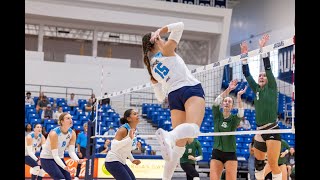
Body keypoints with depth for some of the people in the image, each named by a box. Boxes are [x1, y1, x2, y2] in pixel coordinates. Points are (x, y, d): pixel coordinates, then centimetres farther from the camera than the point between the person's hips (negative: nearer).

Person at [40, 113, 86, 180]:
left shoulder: (72, 133, -9)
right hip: (47, 159, -7)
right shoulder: (54, 133, -27)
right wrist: (64, 167, -42)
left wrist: (77, 160, -33)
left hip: (59, 158, 7)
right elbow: (55, 155, -28)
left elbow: (71, 151, -12)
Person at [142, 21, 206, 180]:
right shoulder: (166, 50, 11)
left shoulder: (151, 66, 24)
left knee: (179, 144, 8)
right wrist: (160, 31, 8)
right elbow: (180, 26, 8)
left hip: (174, 97, 6)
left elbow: (160, 97, 28)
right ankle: (168, 136, -60)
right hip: (191, 89, -6)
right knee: (193, 128, -30)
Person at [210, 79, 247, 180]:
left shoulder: (234, 119, 0)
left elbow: (241, 113, -22)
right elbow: (216, 102, -14)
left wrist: (239, 97, -35)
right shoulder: (217, 115, 3)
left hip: (230, 154, -1)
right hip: (216, 153, 1)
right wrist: (228, 89, -27)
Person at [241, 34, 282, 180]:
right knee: (258, 164, 10)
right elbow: (247, 74, 11)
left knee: (273, 164, -13)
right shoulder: (256, 90, 14)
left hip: (272, 130, -6)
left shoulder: (272, 88, 1)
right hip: (259, 132, 6)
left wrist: (262, 49, -11)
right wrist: (244, 56, 6)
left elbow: (268, 68, -8)